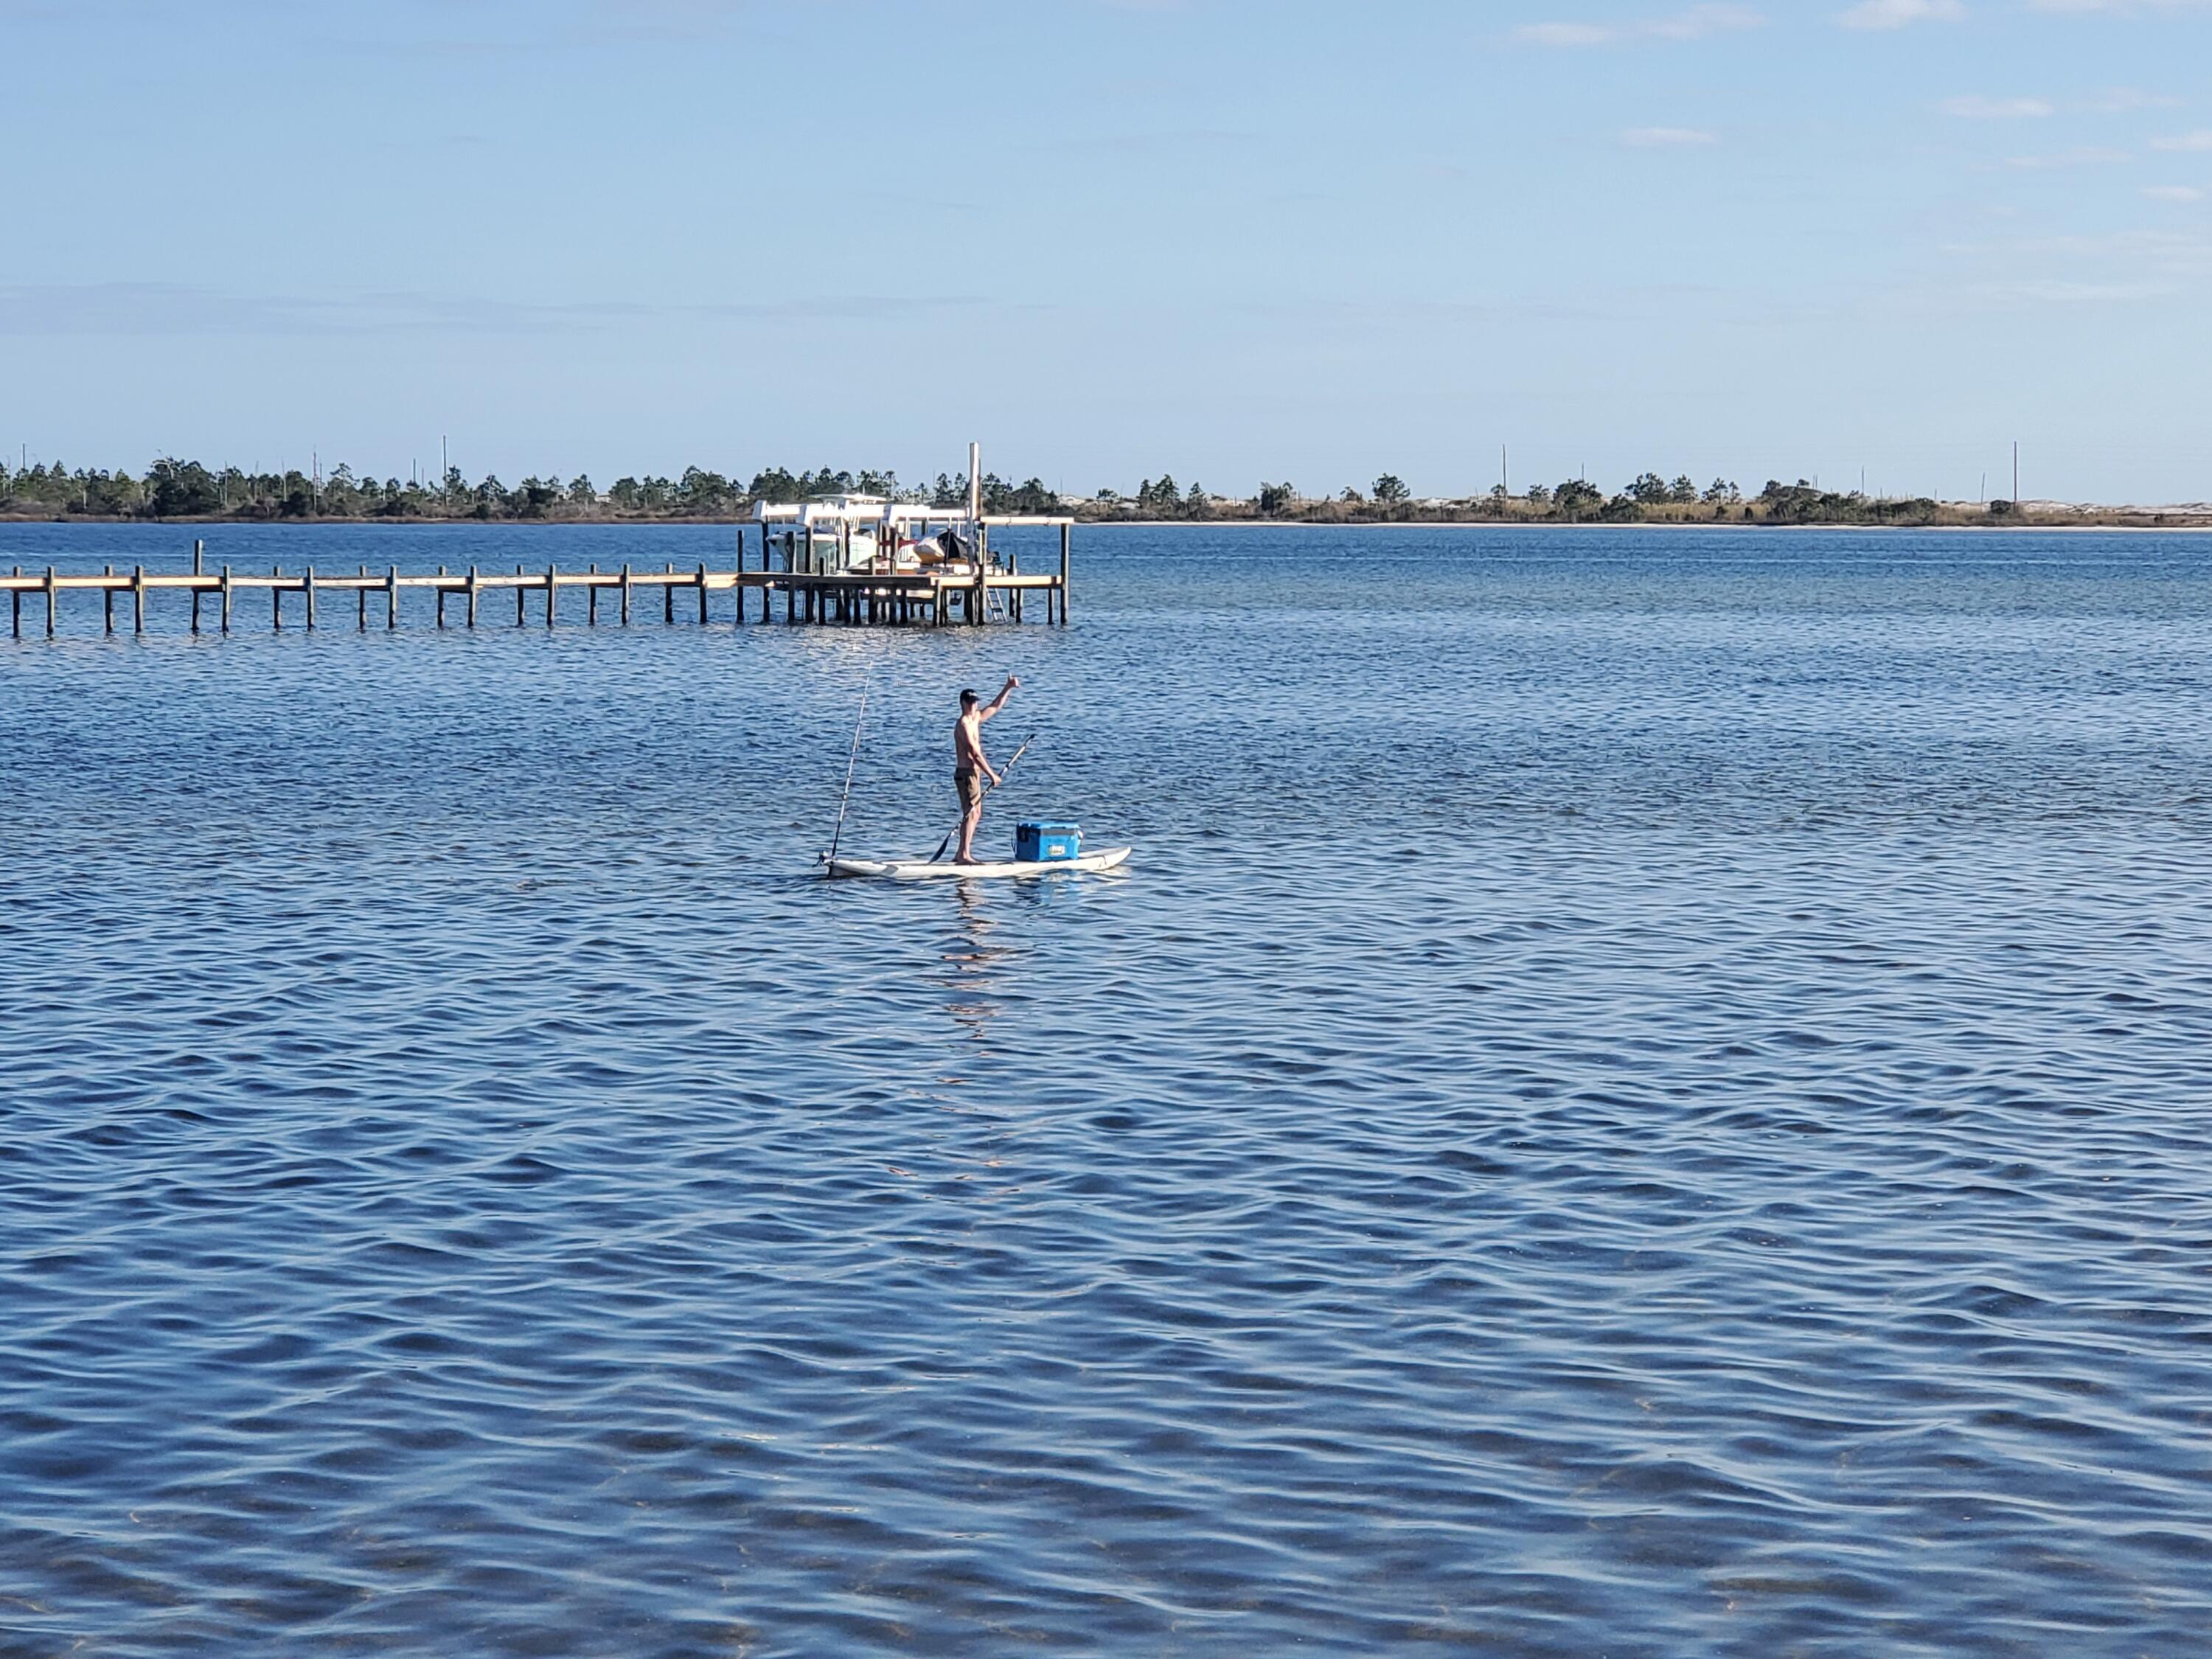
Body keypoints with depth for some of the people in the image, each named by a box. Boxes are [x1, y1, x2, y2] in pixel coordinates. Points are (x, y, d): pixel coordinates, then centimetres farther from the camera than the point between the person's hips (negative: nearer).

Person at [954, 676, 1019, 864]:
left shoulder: (975, 718, 13)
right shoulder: (964, 724, -16)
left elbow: (995, 707, 26)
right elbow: (975, 754, -20)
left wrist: (1008, 688, 18)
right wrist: (991, 775, -19)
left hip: (973, 774, 10)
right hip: (966, 773, -10)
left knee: (975, 814, 12)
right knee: (971, 814, -12)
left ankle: (961, 854, 14)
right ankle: (964, 855, -13)